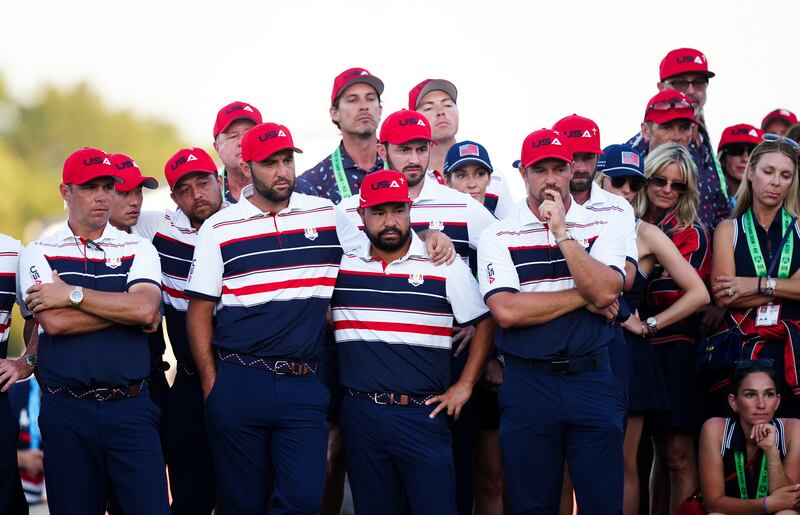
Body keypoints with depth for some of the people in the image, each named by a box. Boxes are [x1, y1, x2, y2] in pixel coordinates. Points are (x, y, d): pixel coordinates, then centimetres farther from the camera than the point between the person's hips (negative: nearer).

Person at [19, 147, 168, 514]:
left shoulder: (138, 250, 9)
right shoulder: (38, 253, 6)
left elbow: (146, 308, -11)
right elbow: (54, 322, -11)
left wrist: (72, 294, -9)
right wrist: (126, 308, -7)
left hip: (131, 406, 0)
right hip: (66, 411, 0)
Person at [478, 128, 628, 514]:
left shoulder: (602, 228, 6)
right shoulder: (498, 236, 2)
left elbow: (604, 292, -12)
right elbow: (506, 311, -13)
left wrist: (562, 232, -12)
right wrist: (583, 299, -9)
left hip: (593, 381, 1)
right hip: (527, 384, -1)